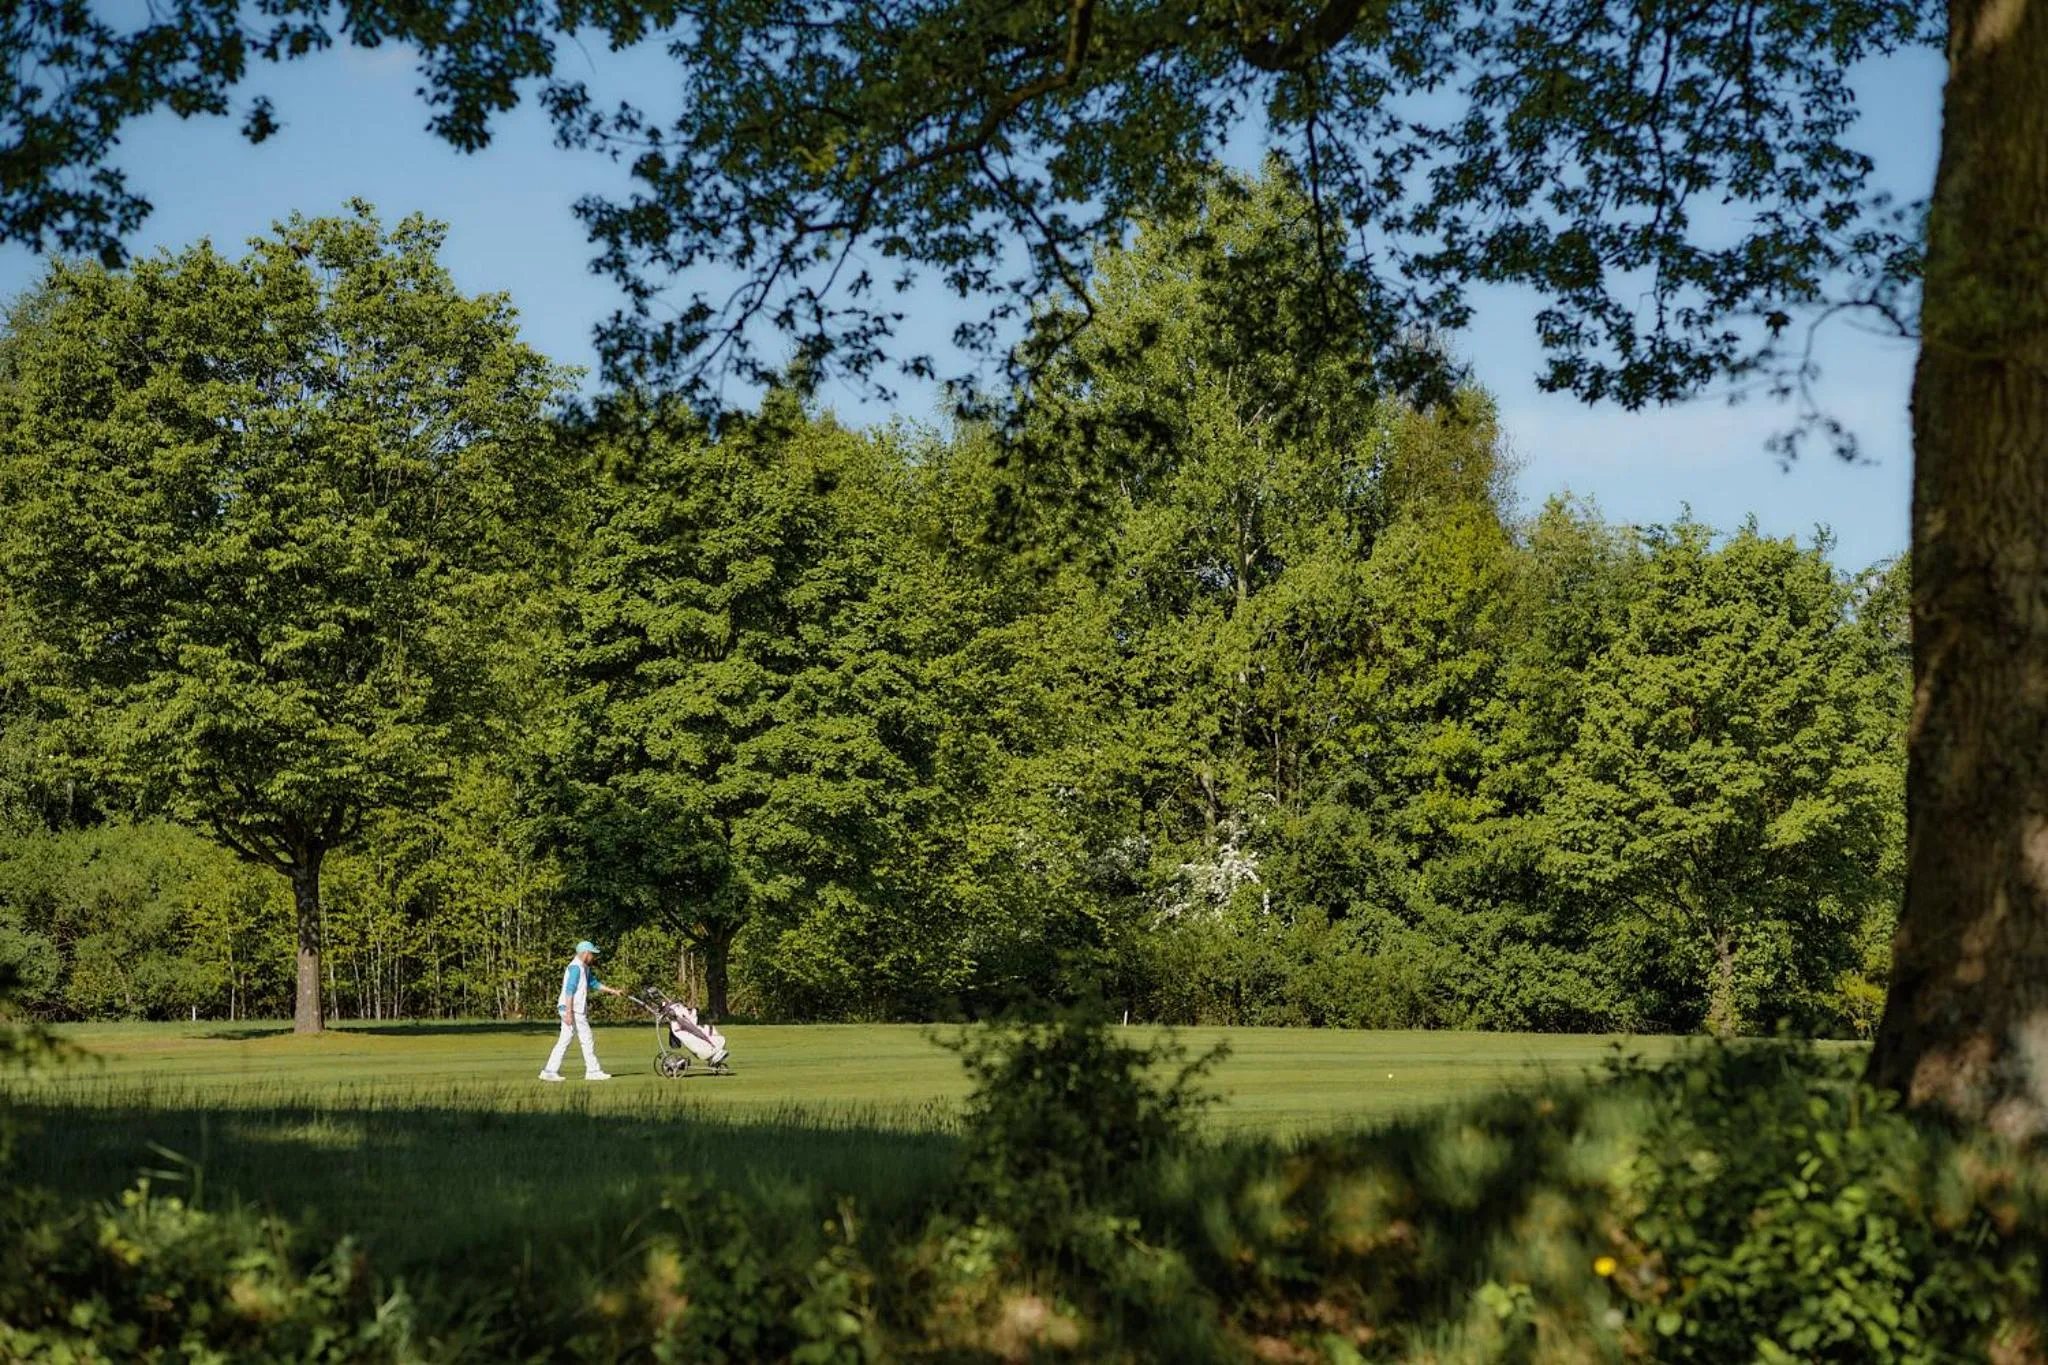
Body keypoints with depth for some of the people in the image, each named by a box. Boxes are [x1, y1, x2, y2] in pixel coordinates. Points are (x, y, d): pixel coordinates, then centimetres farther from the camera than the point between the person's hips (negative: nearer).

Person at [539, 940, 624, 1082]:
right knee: (587, 1040, -2)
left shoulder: (585, 968, 18)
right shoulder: (576, 967, -14)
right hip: (573, 1010, -10)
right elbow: (569, 990, -20)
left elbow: (594, 983, 28)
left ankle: (550, 1072, 4)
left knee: (564, 1042, 7)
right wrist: (569, 1013, -24)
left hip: (578, 1010, 10)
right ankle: (593, 1071, 5)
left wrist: (613, 991, 25)